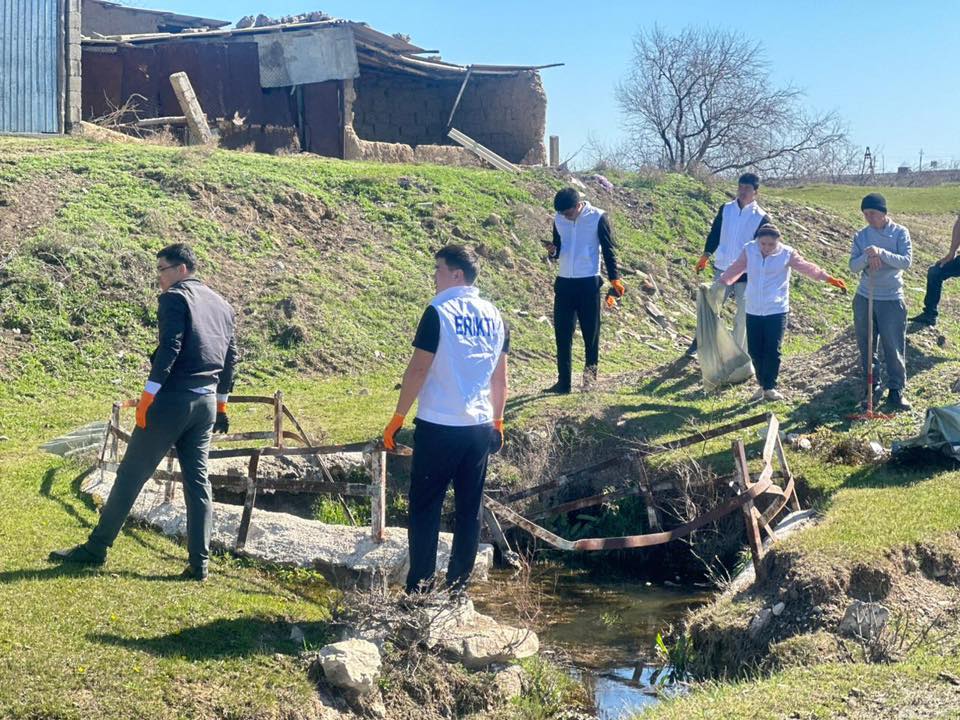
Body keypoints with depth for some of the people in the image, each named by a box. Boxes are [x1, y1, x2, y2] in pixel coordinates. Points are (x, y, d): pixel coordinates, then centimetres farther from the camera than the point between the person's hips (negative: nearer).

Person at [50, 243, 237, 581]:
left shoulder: (174, 298, -5)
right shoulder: (222, 305, 17)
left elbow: (169, 348, -17)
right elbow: (230, 357, 19)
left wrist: (147, 396, -18)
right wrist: (221, 404, 25)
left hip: (172, 399, -7)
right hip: (206, 403, 7)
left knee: (131, 473, 1)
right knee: (197, 480, 7)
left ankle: (97, 547, 7)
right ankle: (199, 563, 4)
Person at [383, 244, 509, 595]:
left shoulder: (438, 313, -10)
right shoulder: (494, 317, 8)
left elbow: (418, 370, -13)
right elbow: (500, 378, 13)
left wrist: (397, 418, -6)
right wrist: (497, 421, 24)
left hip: (439, 427, -5)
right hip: (480, 426, 5)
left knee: (424, 507, 3)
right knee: (469, 509, 11)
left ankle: (420, 586, 4)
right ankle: (458, 585, 16)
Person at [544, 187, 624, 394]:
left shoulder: (598, 217, -8)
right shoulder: (559, 220, 5)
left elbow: (609, 250, -3)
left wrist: (615, 279, -6)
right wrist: (553, 251, -9)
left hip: (589, 283, -4)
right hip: (564, 283, 4)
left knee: (590, 331, 2)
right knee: (562, 333, 4)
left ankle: (590, 370, 21)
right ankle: (563, 381, 8)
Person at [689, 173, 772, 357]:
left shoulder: (762, 218, -8)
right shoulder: (725, 209, 0)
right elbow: (714, 234, 11)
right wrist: (705, 256, 9)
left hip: (746, 275, -2)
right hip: (722, 270, 2)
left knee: (742, 318, 5)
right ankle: (699, 343, 27)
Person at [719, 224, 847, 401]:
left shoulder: (787, 254, -5)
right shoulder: (749, 250, 0)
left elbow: (807, 267, -6)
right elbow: (735, 268, 11)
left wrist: (828, 278, -13)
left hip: (777, 311, -3)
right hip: (753, 311, 3)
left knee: (772, 351, -4)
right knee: (754, 351, 5)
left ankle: (769, 387, 8)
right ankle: (763, 385, 20)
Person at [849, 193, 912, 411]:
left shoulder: (900, 233, -5)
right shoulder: (861, 236, 2)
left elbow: (906, 261, -17)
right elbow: (853, 266, -6)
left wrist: (881, 253, -29)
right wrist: (867, 257, -25)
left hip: (891, 299, -3)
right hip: (864, 298, 3)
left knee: (894, 347, 0)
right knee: (865, 345, 9)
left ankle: (896, 389, 10)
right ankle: (872, 384, 22)